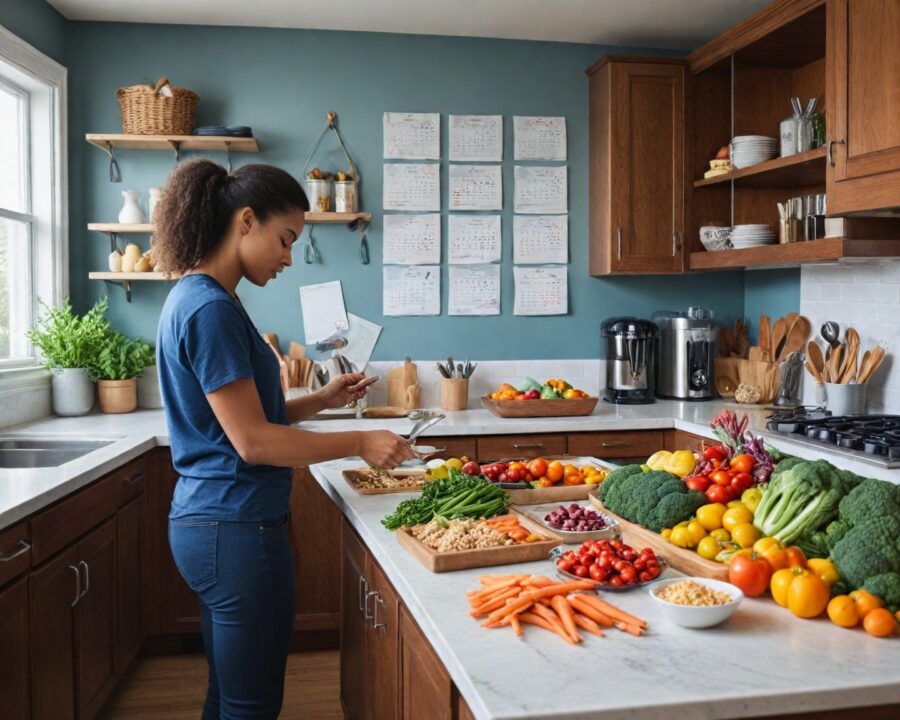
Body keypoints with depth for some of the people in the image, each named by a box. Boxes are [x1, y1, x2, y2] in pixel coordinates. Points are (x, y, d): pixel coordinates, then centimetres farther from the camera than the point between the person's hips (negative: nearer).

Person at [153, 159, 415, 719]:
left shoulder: (195, 297, 12)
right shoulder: (211, 309, -19)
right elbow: (253, 442, -20)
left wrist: (322, 400, 9)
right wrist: (360, 443, -12)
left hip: (209, 524, 10)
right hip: (236, 530, -10)